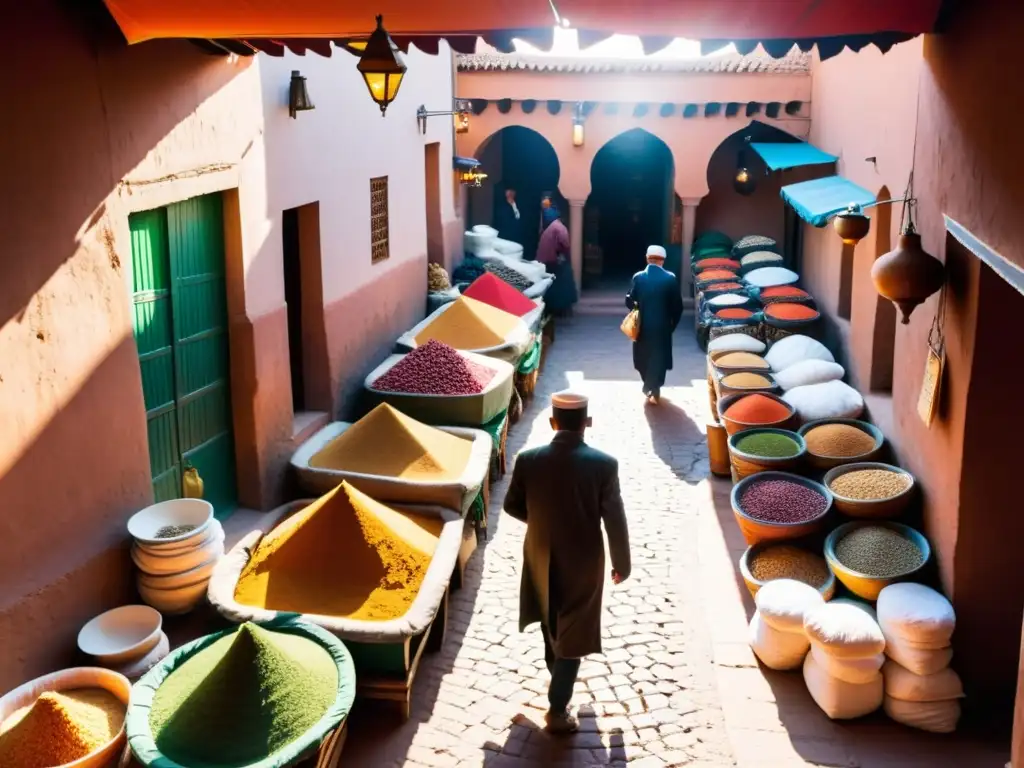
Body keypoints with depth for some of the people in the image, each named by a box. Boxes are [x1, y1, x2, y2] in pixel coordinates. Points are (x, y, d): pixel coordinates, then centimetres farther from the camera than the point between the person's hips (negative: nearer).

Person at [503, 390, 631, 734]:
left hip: (542, 558, 3)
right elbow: (615, 521, -14)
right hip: (583, 563, -3)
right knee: (572, 634, 11)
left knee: (551, 619, 29)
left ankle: (556, 670, 54)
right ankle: (557, 710, 16)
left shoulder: (528, 460, -14)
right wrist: (622, 564, 2)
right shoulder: (604, 464, -20)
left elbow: (512, 506, -1)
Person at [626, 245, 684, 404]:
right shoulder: (670, 278, -10)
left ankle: (649, 387, 32)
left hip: (642, 326, 1)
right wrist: (672, 324, 6)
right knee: (659, 358, 13)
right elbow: (678, 306, -8)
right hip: (662, 326, -1)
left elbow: (629, 302, -6)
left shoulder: (638, 277, -8)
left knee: (644, 357, 19)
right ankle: (654, 391, 14)